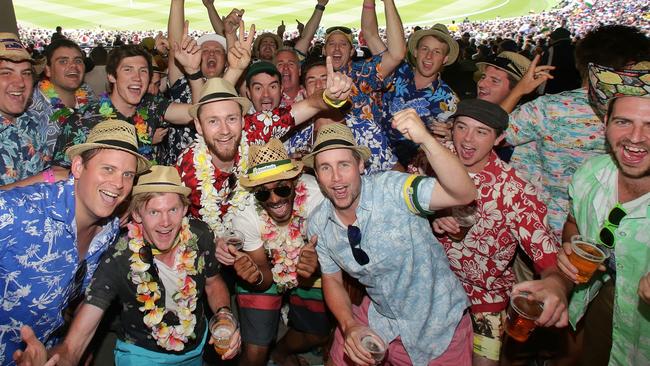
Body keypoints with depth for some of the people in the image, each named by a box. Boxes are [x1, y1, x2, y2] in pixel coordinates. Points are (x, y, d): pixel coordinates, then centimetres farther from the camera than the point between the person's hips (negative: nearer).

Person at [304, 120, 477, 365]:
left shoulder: (390, 189, -28)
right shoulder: (318, 225, -10)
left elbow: (463, 195, -38)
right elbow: (332, 280, 2)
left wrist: (425, 140, -52)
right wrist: (349, 326, -15)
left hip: (437, 321, -3)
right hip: (379, 316, 4)